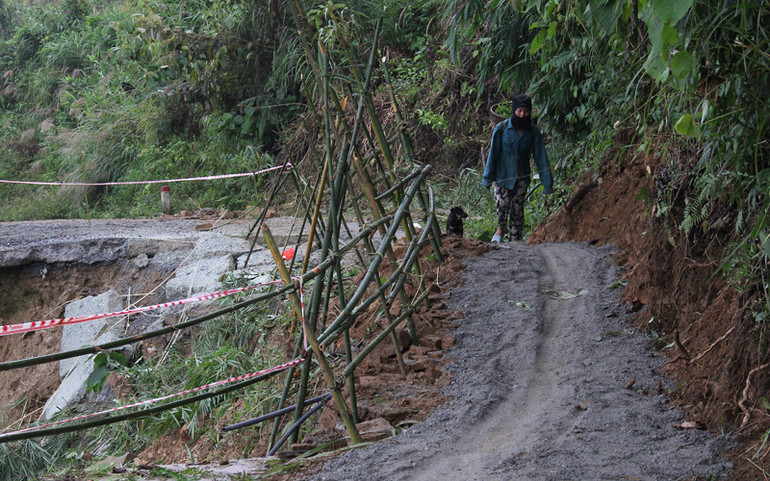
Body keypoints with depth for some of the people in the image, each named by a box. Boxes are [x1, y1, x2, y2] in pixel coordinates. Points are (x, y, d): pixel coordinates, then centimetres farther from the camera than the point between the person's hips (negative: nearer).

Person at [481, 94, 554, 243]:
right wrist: (487, 178, -3)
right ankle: (501, 228, 10)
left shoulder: (533, 132, -2)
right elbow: (493, 154, -3)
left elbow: (541, 157, -1)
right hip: (503, 175, -2)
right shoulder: (502, 128, -7)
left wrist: (548, 183, -5)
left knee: (517, 209, 3)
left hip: (522, 178, 2)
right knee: (502, 203, -20)